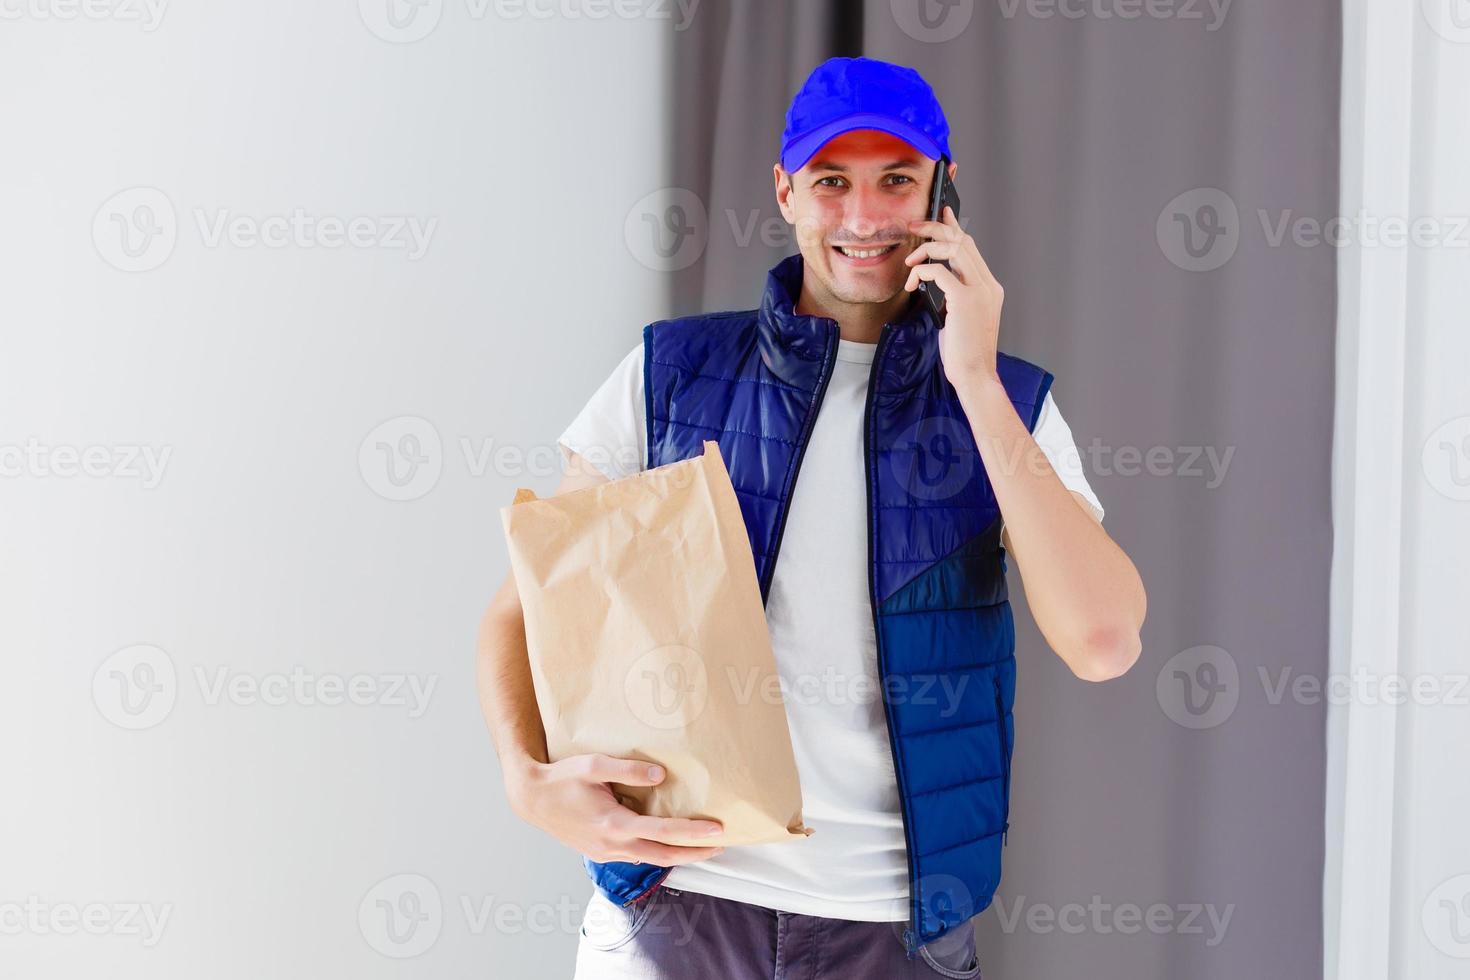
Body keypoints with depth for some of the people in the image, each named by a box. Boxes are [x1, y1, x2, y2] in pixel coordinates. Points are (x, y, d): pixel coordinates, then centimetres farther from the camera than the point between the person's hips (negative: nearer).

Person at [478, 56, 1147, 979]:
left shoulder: (1007, 404, 3)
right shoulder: (672, 373, 4)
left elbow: (1103, 641, -12)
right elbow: (524, 609, 5)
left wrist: (975, 382, -12)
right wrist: (533, 782, -14)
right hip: (675, 893, 0)